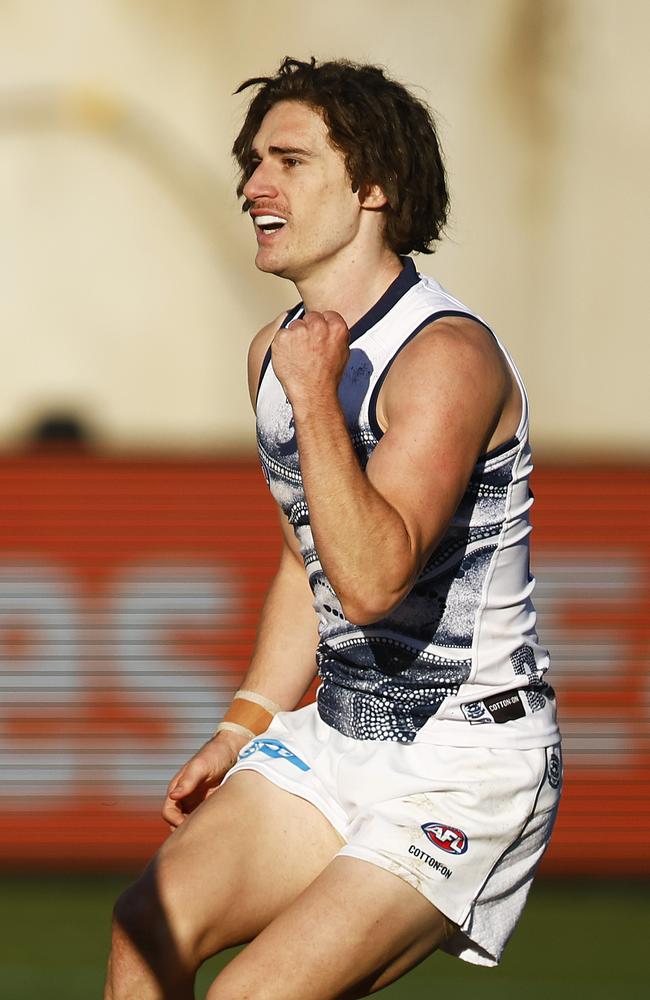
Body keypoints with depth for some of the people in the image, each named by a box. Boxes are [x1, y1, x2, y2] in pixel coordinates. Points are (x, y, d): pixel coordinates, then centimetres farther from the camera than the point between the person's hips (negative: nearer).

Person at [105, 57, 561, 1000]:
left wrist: (316, 399, -30)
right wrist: (241, 731, 15)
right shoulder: (277, 353, 9)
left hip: (469, 764, -8)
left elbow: (372, 581, -30)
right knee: (151, 921, -13)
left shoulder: (448, 356, -19)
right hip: (335, 738, 8)